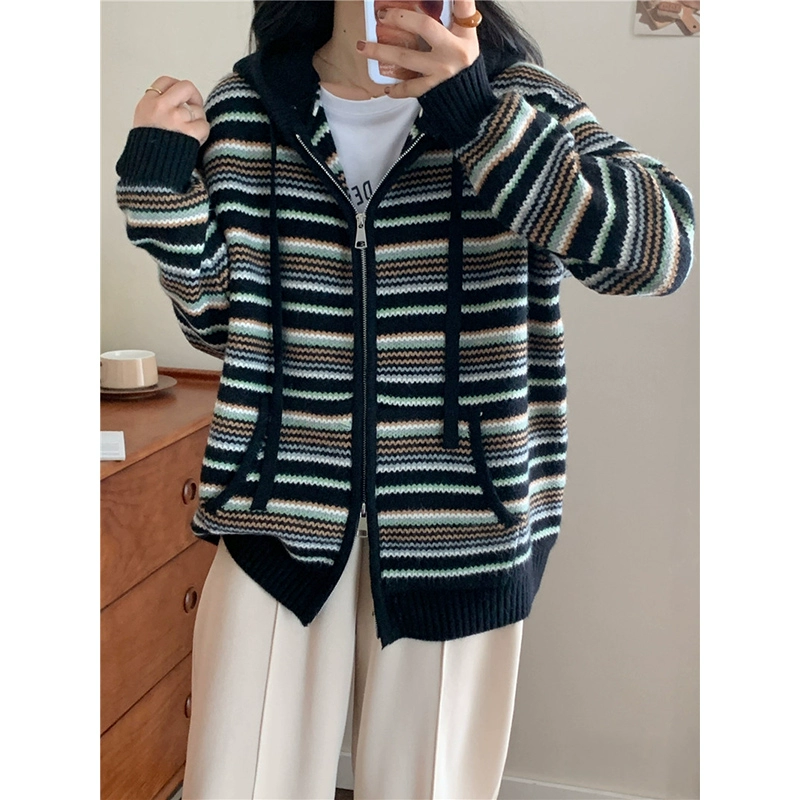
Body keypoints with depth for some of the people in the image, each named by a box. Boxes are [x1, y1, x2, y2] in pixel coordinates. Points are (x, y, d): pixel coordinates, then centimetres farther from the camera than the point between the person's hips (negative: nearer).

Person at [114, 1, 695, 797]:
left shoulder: (521, 100, -2)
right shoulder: (241, 108, 2)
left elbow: (661, 244, -18)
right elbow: (220, 321, 10)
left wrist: (476, 112, -24)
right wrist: (161, 186, -5)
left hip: (462, 516, 0)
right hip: (280, 507, 1)